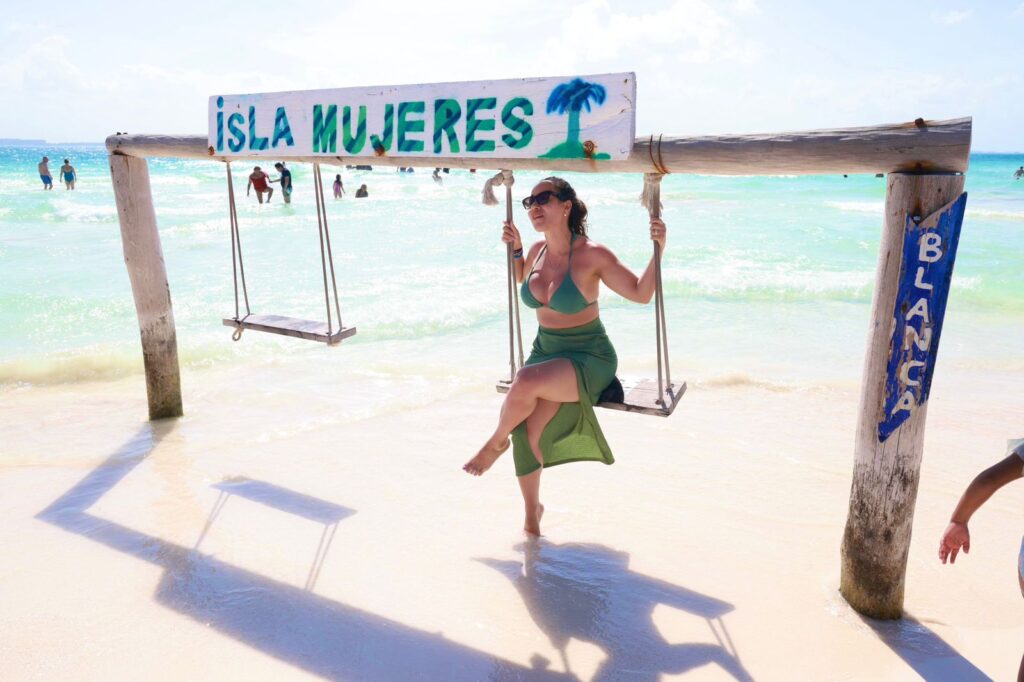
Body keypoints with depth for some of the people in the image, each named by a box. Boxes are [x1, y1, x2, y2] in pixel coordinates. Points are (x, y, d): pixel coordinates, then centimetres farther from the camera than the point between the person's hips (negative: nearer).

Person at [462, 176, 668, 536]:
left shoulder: (592, 254, -14)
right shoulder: (538, 250, 4)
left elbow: (641, 294, -9)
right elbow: (522, 278, 28)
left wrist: (658, 250, -21)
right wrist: (515, 249, 13)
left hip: (589, 358, -5)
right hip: (545, 351, 5)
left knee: (526, 382, -34)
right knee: (527, 429, -15)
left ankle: (496, 442, -1)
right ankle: (532, 512, 10)